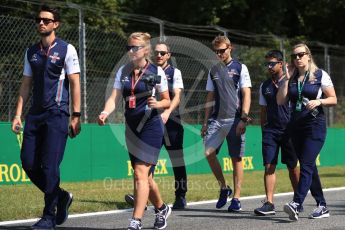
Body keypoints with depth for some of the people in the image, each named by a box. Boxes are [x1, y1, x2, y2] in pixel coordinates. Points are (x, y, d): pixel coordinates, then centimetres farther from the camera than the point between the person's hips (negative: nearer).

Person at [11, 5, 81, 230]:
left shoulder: (66, 49, -2)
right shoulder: (31, 52, 13)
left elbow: (75, 83, -4)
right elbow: (26, 85, 15)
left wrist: (76, 116, -10)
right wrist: (18, 115, 8)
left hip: (57, 114, -6)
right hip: (35, 115, 6)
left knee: (50, 166, -8)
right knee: (28, 163, 1)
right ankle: (61, 196, 22)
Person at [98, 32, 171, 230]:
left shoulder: (156, 71, -5)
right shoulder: (123, 71, 8)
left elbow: (167, 101, 1)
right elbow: (114, 98, -1)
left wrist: (158, 104, -20)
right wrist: (105, 113, -19)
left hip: (151, 127, -6)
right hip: (132, 128, 6)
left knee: (141, 173, -15)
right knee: (145, 176, 14)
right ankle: (162, 209, 37)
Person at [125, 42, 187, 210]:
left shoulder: (174, 72, 2)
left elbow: (177, 96, -11)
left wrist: (167, 112, -28)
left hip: (171, 122, -3)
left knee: (177, 161, 3)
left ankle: (180, 197, 12)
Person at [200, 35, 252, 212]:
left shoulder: (240, 68, 2)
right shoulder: (213, 71, 14)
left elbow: (246, 95, -3)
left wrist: (243, 119, -13)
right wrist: (205, 121, 12)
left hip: (235, 120, -4)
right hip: (216, 119, 4)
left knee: (236, 158, 0)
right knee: (209, 152, -13)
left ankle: (236, 198, 7)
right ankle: (223, 187, 6)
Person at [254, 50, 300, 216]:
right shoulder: (265, 86, 13)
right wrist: (263, 129, 14)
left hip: (288, 130, -3)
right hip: (270, 130, 3)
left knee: (292, 167, 7)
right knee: (269, 166, -8)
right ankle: (269, 203, -12)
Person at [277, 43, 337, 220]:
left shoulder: (320, 75, 0)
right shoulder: (290, 78, 11)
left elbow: (333, 100, 1)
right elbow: (280, 101, 2)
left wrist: (319, 101, -17)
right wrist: (287, 79, -1)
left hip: (315, 125, -6)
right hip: (296, 125, 6)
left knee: (306, 165, -17)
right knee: (309, 167, 8)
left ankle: (296, 204, -30)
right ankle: (322, 206, 16)